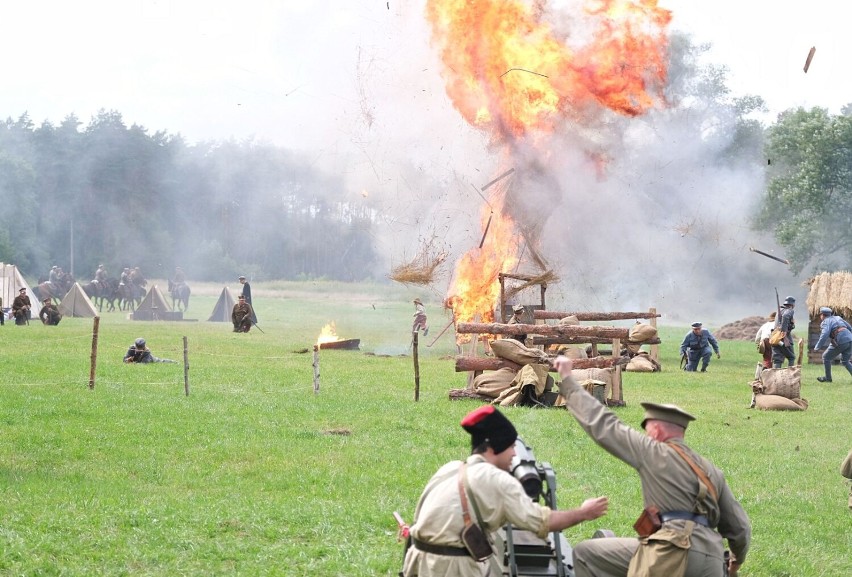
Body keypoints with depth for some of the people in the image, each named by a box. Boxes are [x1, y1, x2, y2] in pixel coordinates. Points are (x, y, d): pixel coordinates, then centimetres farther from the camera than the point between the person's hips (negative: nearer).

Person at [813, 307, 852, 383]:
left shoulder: (825, 322, 0)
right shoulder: (838, 318, 23)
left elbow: (825, 334, -18)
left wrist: (817, 347, -16)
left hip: (841, 342, -7)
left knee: (826, 357, 12)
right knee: (845, 361, 23)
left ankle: (828, 378, 18)